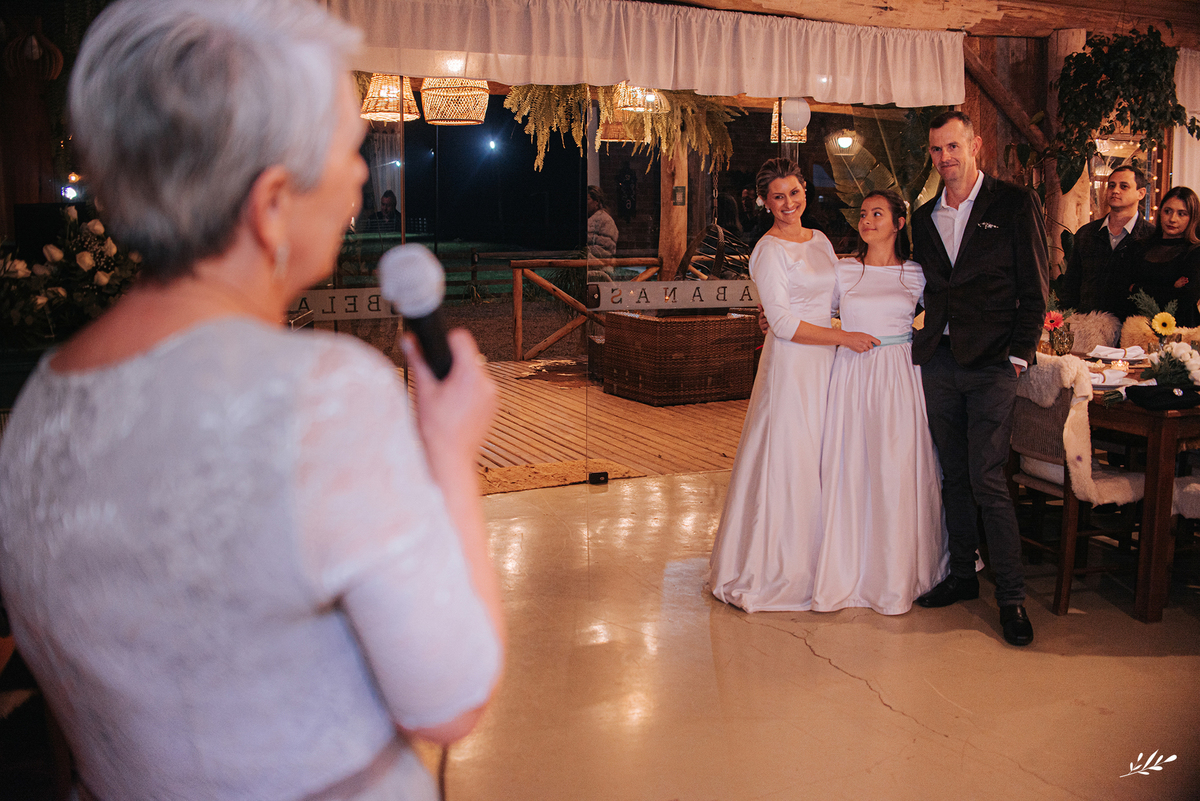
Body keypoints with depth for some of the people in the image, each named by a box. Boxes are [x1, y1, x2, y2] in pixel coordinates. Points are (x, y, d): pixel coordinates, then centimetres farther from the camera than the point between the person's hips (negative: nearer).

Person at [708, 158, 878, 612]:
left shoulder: (820, 241, 13)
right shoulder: (769, 252, -11)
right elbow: (784, 324, -15)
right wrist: (844, 337, -13)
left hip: (826, 362, 8)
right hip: (791, 366, -8)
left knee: (819, 459, 12)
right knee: (787, 460, -3)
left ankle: (814, 563, 24)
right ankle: (776, 566, 10)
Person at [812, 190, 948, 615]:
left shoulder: (915, 275, 5)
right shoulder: (843, 272, 7)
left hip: (899, 380, 0)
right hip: (851, 376, 1)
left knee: (897, 475, -1)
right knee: (848, 472, 0)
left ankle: (895, 579, 13)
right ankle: (845, 574, 12)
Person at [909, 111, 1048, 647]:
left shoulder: (1015, 204, 1)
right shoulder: (924, 218, 15)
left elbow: (1035, 287, -2)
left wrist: (1018, 354, -8)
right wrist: (920, 346, 4)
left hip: (991, 362, -5)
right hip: (938, 361, 5)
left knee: (987, 479, -9)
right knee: (953, 475, 10)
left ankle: (1011, 596, 2)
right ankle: (962, 576, 22)